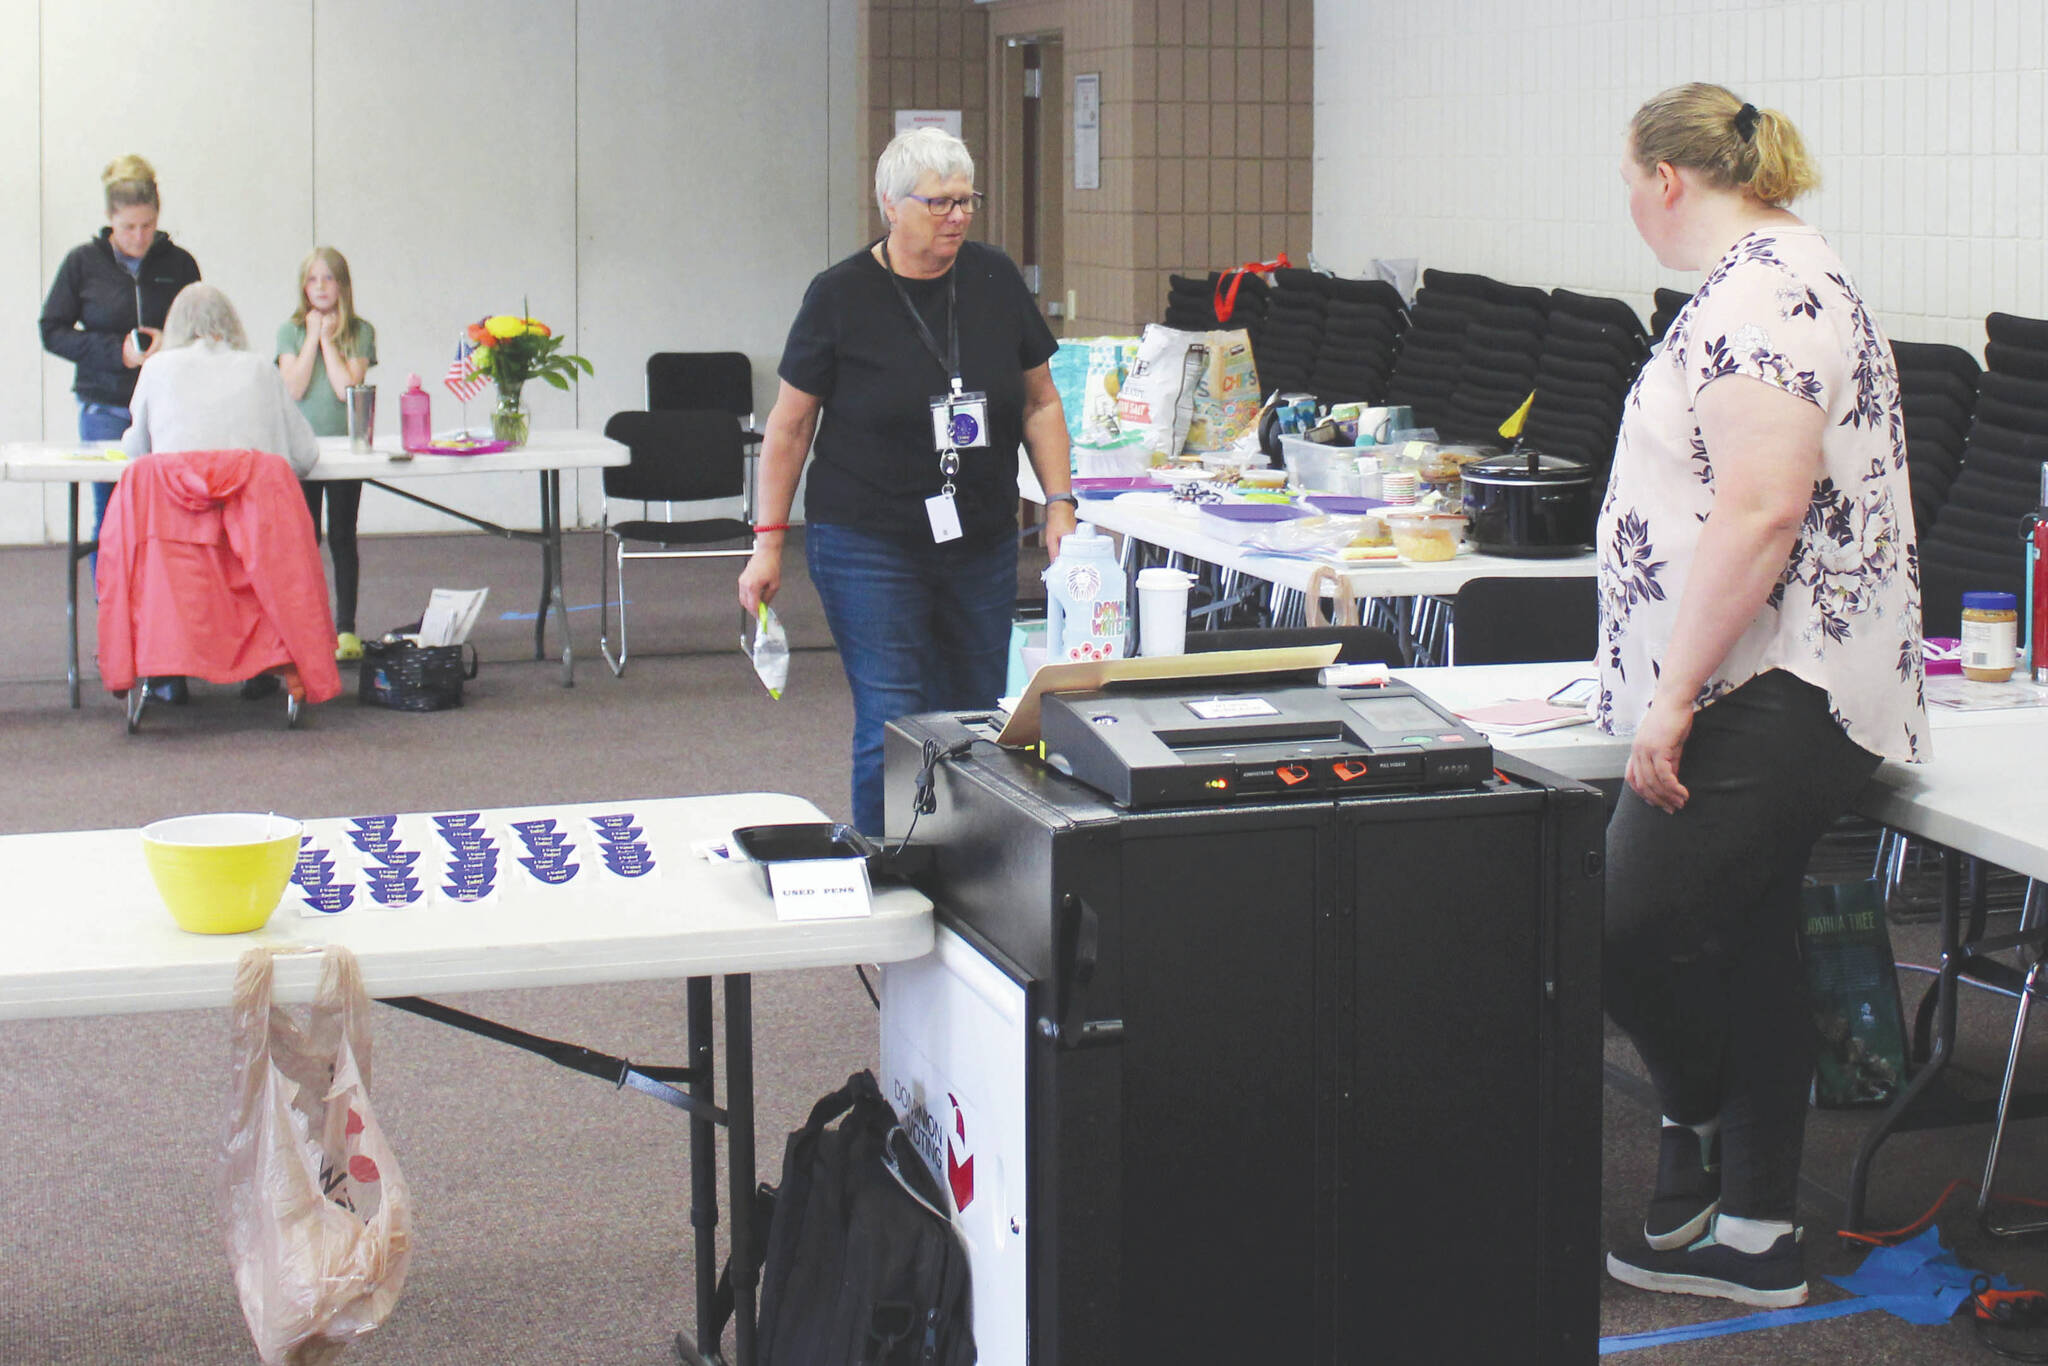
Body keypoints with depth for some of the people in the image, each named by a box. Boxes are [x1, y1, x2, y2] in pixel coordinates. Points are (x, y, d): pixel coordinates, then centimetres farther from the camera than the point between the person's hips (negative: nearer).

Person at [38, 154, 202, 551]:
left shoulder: (179, 263, 5)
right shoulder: (83, 263, 3)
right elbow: (52, 332, 3)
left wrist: (171, 342, -7)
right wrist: (116, 351, -10)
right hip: (106, 410, 0)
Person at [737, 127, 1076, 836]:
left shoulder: (996, 280, 3)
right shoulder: (840, 296, -6)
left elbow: (1039, 401, 11)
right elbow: (790, 425, 1)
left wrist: (1059, 503, 1)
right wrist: (769, 542, -2)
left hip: (982, 543, 4)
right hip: (869, 547, -4)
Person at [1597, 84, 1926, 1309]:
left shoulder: (1763, 293, -16)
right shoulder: (1782, 276, 18)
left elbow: (1762, 508, -25)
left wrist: (1675, 693, -23)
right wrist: (1675, 677, 31)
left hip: (1769, 701, -11)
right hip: (1774, 693, 11)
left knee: (1631, 937, -7)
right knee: (1750, 948, 12)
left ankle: (1700, 1128, 17)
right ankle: (1754, 1231, 18)